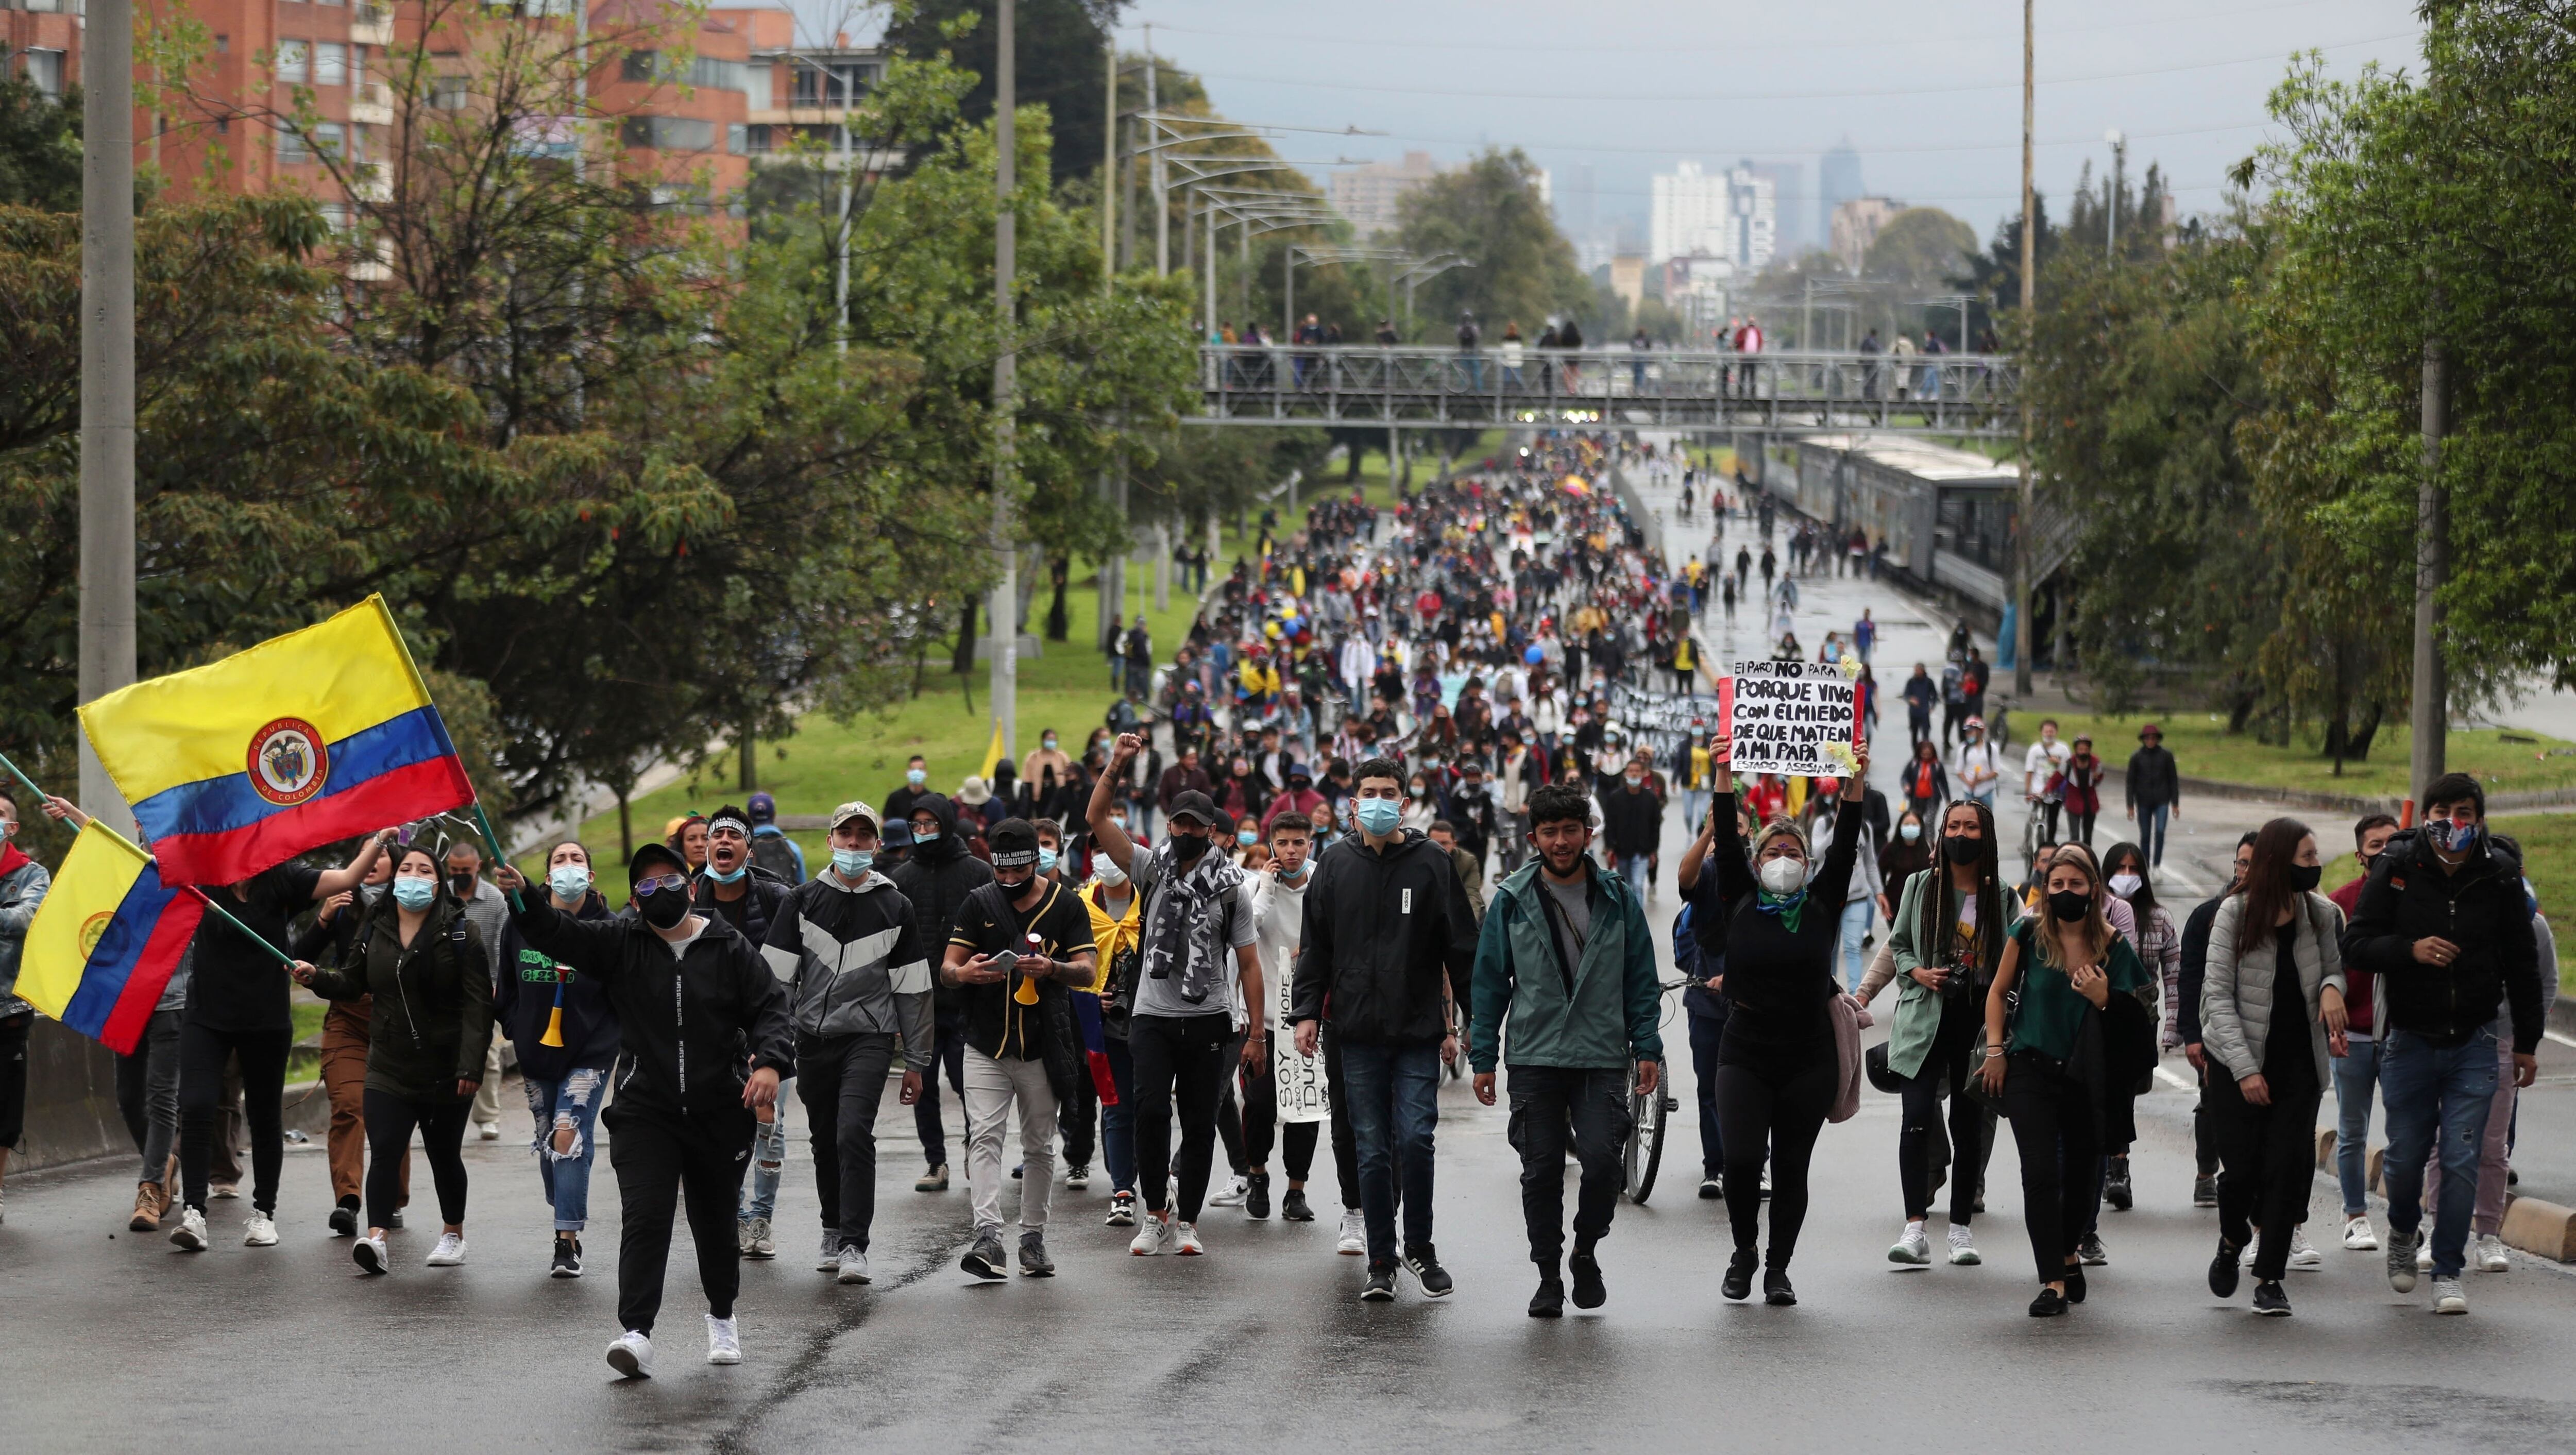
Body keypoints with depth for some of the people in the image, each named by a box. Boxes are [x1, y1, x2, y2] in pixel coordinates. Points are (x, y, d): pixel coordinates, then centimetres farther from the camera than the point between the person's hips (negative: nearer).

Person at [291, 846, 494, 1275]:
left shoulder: (460, 933, -6)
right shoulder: (375, 930, 6)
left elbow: (478, 1004, -11)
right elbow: (352, 983, 17)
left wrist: (471, 1064, -19)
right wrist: (315, 978, -5)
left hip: (445, 1070, -2)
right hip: (389, 1065, 2)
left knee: (444, 1155, 12)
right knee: (385, 1151, -14)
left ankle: (453, 1233, 32)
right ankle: (376, 1238, -23)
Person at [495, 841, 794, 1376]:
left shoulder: (730, 949, 2)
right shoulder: (621, 942, 3)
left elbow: (771, 1007, 0)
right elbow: (558, 934, -9)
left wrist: (771, 1061, -19)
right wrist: (522, 896, -28)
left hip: (719, 1112, 1)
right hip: (644, 1112, -1)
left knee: (715, 1220, 14)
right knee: (644, 1216, -15)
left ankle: (722, 1317, 37)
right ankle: (636, 1331, -21)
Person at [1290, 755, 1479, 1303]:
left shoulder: (1430, 862, 2)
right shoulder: (1336, 864, 8)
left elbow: (1460, 947, 3)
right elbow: (1315, 945, 12)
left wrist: (1463, 1022, -1)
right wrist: (1307, 1011, 2)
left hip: (1419, 1031, -2)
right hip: (1358, 1033, 2)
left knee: (1415, 1139, -10)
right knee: (1372, 1151, 3)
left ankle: (1419, 1246, 10)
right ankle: (1381, 1262, 10)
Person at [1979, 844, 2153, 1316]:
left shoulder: (2112, 946, -2)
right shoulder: (2028, 935, -3)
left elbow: (2131, 1020, 3)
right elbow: (1999, 993, 9)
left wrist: (2103, 998, -17)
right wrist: (1995, 1050, 3)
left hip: (2085, 1077, 2)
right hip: (2030, 1070, -2)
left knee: (2082, 1171, 13)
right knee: (2041, 1172, -13)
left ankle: (2068, 1254, 41)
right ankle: (2053, 1282, -13)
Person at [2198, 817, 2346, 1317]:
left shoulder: (2322, 915, 2)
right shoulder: (2234, 915, -8)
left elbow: (2334, 968, 17)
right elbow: (2218, 995, -9)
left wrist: (2332, 987, -10)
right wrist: (2244, 1069, -16)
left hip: (2300, 1064, 2)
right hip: (2239, 1062, -2)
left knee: (2286, 1167, -6)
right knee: (2242, 1168, -3)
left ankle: (2270, 1277, 3)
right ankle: (2232, 1242, 30)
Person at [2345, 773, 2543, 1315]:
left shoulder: (2500, 877, -2)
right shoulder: (2396, 871, -6)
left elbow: (2522, 964, 7)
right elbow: (2356, 946, -5)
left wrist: (2526, 1042, 9)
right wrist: (2410, 949, -23)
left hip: (2473, 1046, 0)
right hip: (2409, 1041, 0)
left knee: (2462, 1162, -4)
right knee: (2405, 1157, 7)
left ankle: (2448, 1271, 6)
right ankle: (2403, 1233, 37)